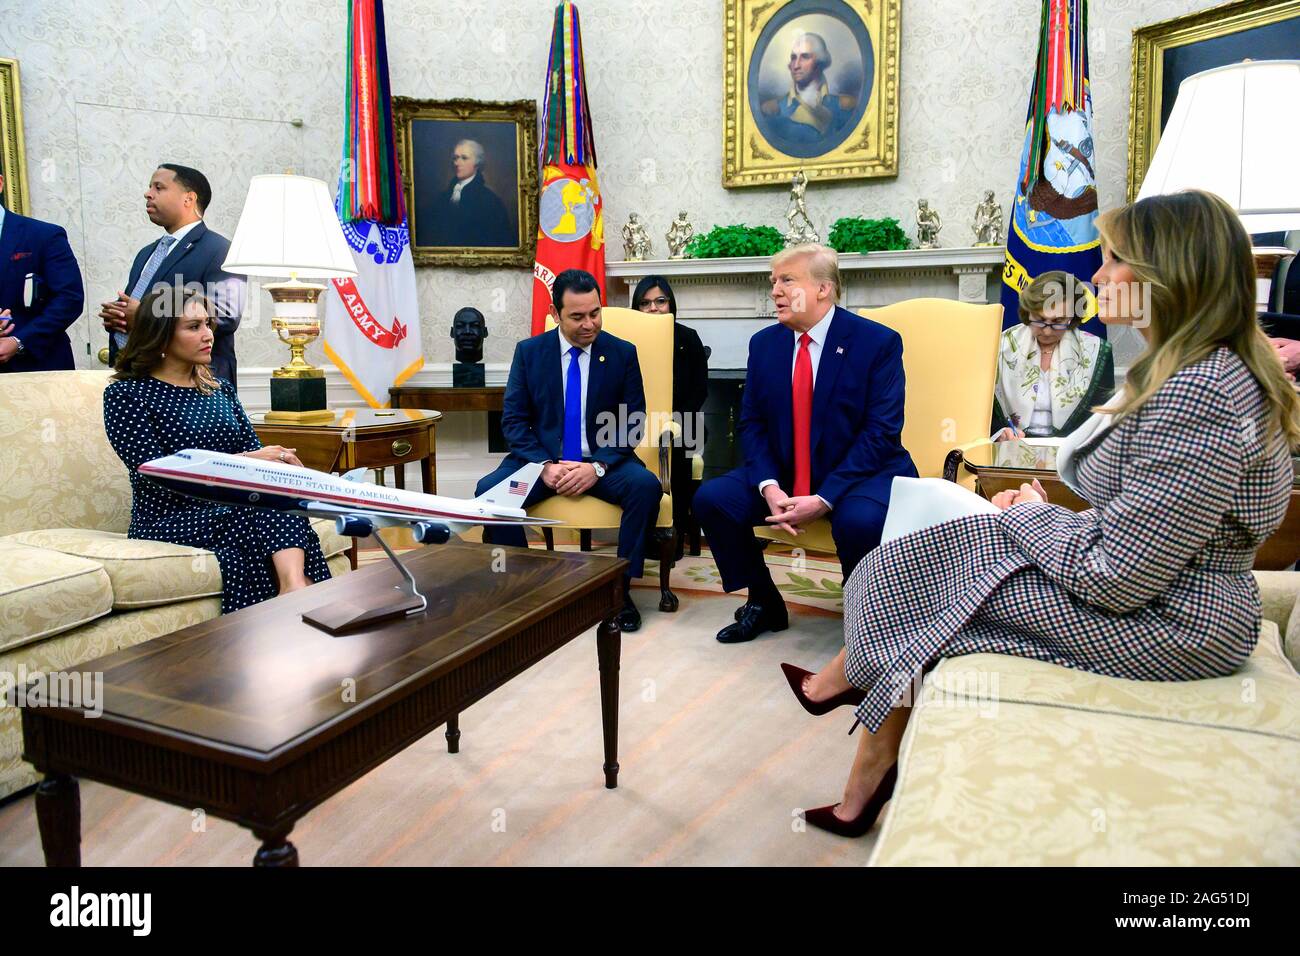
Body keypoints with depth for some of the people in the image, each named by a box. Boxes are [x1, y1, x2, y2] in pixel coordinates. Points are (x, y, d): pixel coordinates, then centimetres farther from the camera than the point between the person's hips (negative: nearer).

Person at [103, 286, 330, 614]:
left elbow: (254, 451, 10)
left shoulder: (221, 390, 20)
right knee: (263, 507, -33)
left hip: (232, 509, 4)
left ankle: (296, 588, -51)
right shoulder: (126, 394, 2)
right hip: (169, 518, -4)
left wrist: (277, 461, -15)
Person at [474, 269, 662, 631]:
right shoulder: (529, 351, 3)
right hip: (543, 458, 1)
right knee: (489, 490, -27)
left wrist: (597, 466, -19)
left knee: (646, 487, -31)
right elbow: (513, 421, 0)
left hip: (603, 461, 0)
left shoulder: (623, 353, 0)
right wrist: (544, 465, -18)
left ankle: (620, 588, -15)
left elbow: (632, 425, -1)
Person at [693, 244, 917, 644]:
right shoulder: (763, 343, 5)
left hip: (860, 474, -4)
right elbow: (751, 424, 4)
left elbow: (881, 432, -15)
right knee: (711, 499, -15)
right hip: (783, 473, 5)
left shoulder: (878, 341, -10)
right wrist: (769, 487, -16)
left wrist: (824, 499, -25)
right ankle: (764, 603, 7)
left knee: (860, 520, -37)